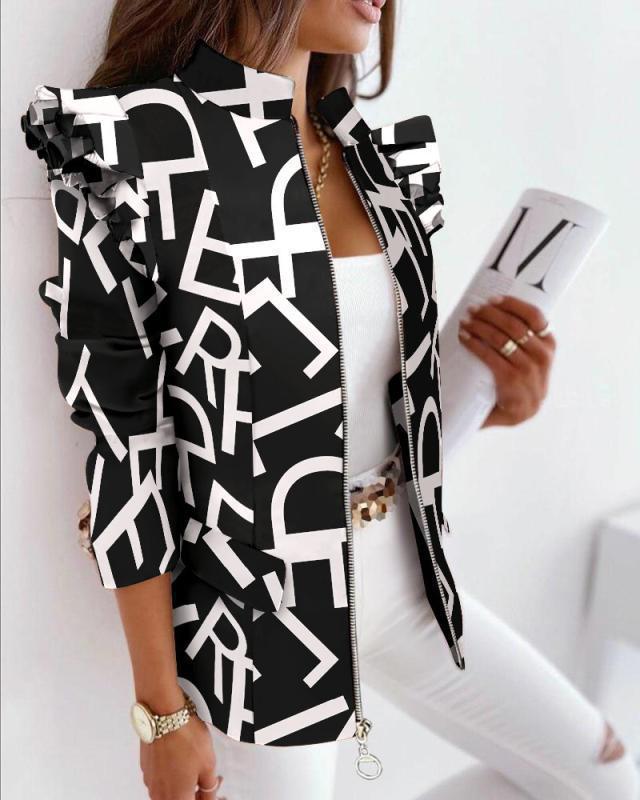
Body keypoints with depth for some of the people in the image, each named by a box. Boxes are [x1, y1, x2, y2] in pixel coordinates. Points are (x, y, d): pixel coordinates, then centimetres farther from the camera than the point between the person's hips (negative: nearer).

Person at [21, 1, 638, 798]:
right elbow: (125, 445, -16)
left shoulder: (375, 156, 2)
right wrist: (162, 708, -11)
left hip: (404, 578, 7)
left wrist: (495, 400, -11)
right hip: (255, 614, -6)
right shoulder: (135, 149, -18)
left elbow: (380, 394, 10)